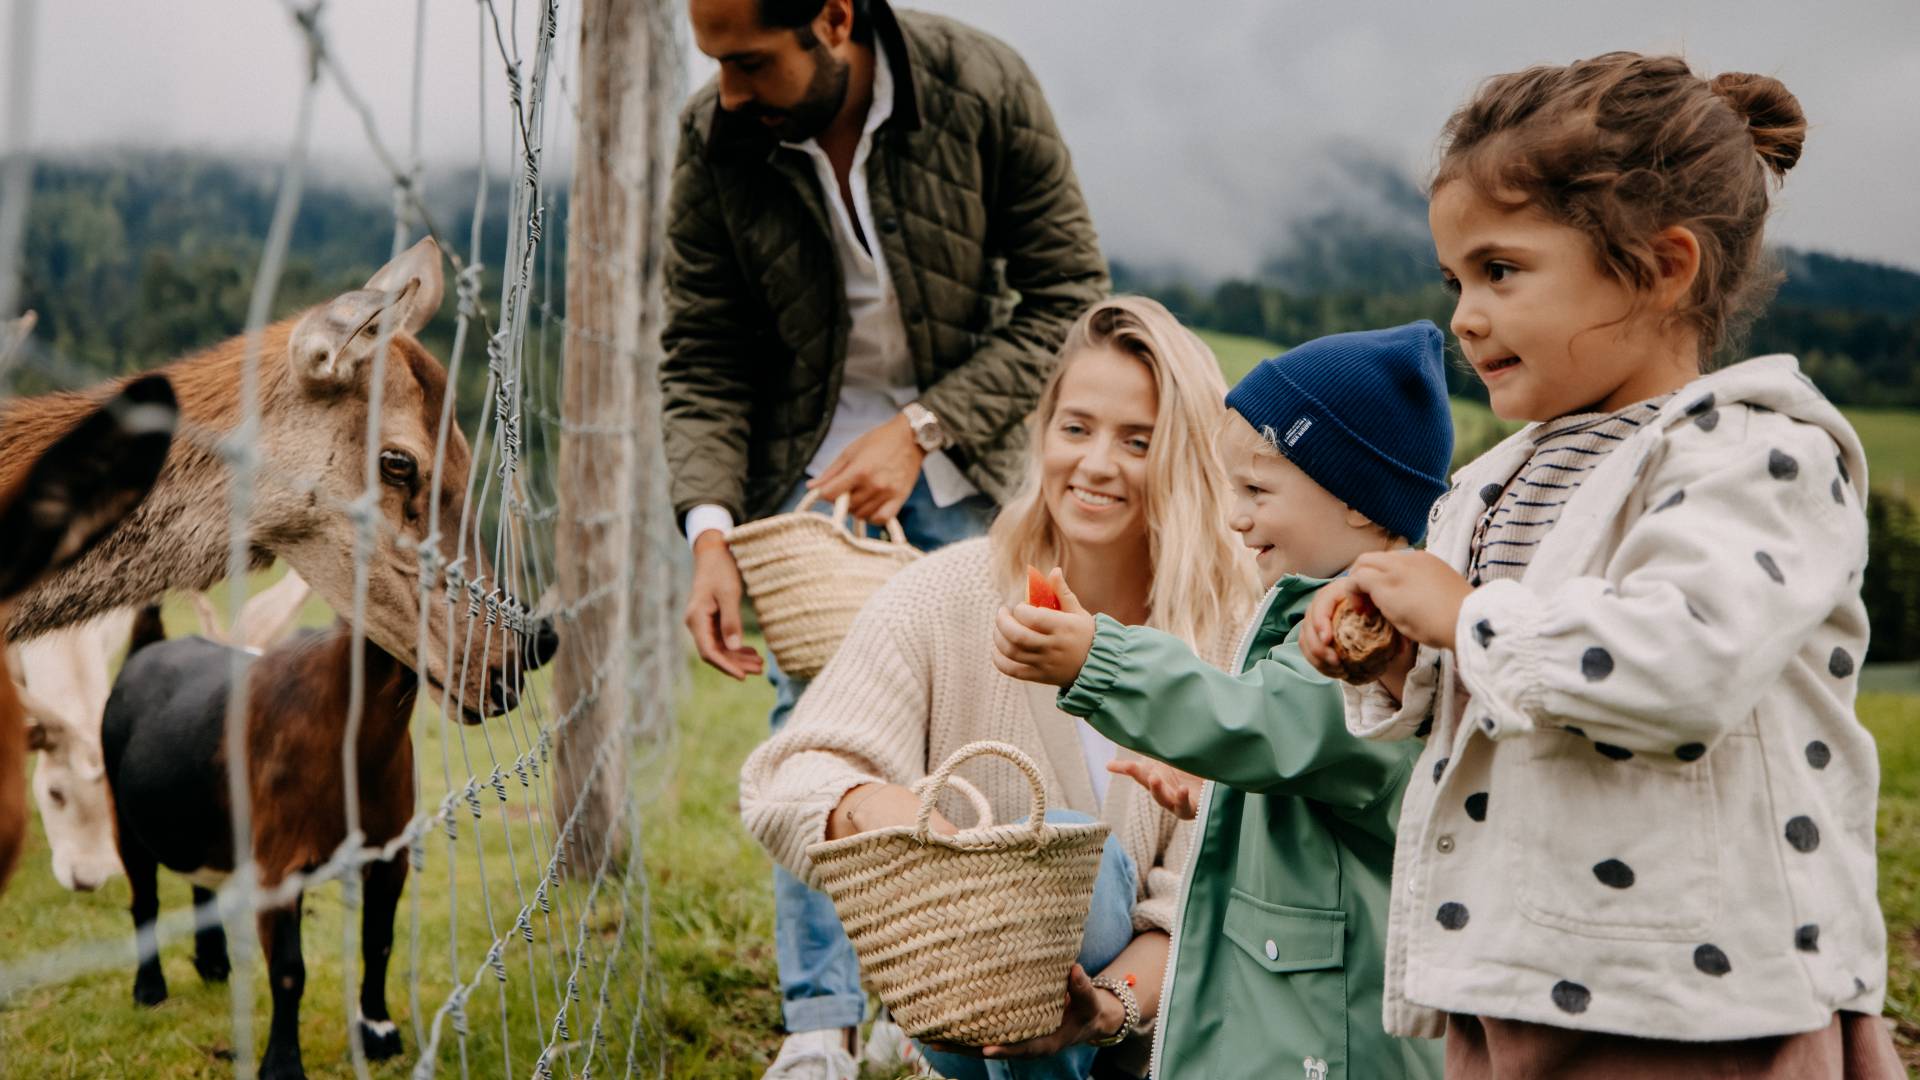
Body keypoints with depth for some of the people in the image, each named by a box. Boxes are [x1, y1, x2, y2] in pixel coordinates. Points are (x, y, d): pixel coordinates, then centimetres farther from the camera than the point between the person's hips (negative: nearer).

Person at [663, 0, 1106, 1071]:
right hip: (806, 462, 1)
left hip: (961, 458, -1)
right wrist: (710, 527, -21)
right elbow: (702, 364, -6)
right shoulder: (716, 141, -14)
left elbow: (1068, 296, -12)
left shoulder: (985, 89, -20)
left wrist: (921, 429, -20)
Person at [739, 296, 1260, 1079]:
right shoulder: (941, 601, -11)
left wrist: (1116, 1000, -32)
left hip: (1170, 1014, 2)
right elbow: (785, 782, -15)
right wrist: (867, 803, -38)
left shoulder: (1235, 637, -11)